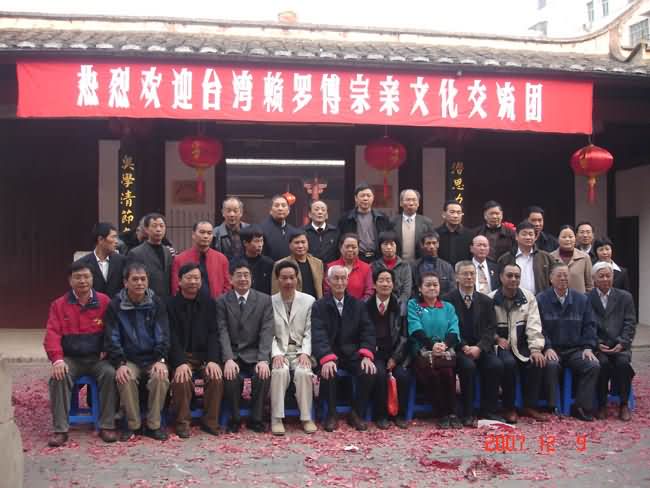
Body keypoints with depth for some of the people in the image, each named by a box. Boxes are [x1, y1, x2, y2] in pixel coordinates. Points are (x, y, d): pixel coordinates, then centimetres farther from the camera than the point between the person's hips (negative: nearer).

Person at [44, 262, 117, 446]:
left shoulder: (104, 302, 2)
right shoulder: (59, 305, 3)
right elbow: (52, 334, -4)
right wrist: (57, 359, -19)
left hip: (97, 358, 0)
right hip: (71, 358, 1)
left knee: (110, 373, -29)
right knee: (58, 377, -29)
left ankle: (107, 426, -18)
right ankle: (60, 430, -20)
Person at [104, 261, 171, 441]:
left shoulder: (156, 303, 2)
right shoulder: (115, 305, 0)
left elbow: (162, 334, -1)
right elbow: (112, 338, -4)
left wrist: (160, 360, -15)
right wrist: (120, 364, -18)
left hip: (153, 358, 1)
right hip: (129, 359, 0)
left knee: (161, 377, -29)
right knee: (126, 379, -31)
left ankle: (153, 425, -13)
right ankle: (132, 424, -12)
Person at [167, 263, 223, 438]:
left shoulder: (209, 302, 7)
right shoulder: (170, 304, 0)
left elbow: (213, 334, 0)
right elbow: (172, 338, -9)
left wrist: (213, 360, -15)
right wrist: (181, 362, -23)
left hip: (204, 354, 2)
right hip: (180, 356, -2)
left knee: (216, 377, -25)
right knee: (182, 379, -30)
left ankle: (210, 422, -8)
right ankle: (183, 422, -12)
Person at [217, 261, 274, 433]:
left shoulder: (264, 300, 4)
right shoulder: (222, 301, 4)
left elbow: (266, 332, -6)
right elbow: (223, 332, -6)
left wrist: (263, 359, -20)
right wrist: (228, 359, -22)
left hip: (254, 353, 0)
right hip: (232, 353, 0)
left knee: (264, 374, -28)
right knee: (230, 375, -30)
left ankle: (256, 419, -6)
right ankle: (234, 418, -6)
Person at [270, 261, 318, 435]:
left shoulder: (309, 300, 6)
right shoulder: (269, 302, 5)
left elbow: (309, 332, 2)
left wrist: (305, 353, -13)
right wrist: (276, 353, -16)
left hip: (300, 351, 0)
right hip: (279, 351, 0)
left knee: (304, 372, -29)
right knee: (280, 371, -31)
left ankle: (306, 418, -17)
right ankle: (277, 419, -21)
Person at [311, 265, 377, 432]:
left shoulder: (358, 305, 10)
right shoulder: (319, 306, 0)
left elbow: (368, 332, 2)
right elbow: (318, 335, -13)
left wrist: (367, 355, -17)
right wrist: (327, 358, -31)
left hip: (353, 353, 2)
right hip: (329, 354, -2)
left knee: (369, 372, -25)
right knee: (328, 372, -33)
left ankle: (357, 414, -2)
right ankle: (331, 415, -10)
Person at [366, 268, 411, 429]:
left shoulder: (400, 306, 7)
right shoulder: (366, 305, 3)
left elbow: (404, 335, 3)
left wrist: (395, 358, -8)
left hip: (395, 353, 2)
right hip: (375, 353, -1)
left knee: (403, 375, -25)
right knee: (380, 374, -30)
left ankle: (400, 415, -4)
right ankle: (380, 415, -12)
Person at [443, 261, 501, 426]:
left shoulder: (486, 301, 13)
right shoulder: (447, 300, 2)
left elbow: (490, 329, 4)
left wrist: (479, 347, -13)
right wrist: (463, 347, -17)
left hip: (481, 348, 3)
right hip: (458, 349, -3)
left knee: (496, 365, -24)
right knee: (468, 366, -32)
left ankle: (488, 411, -10)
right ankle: (467, 414, -19)